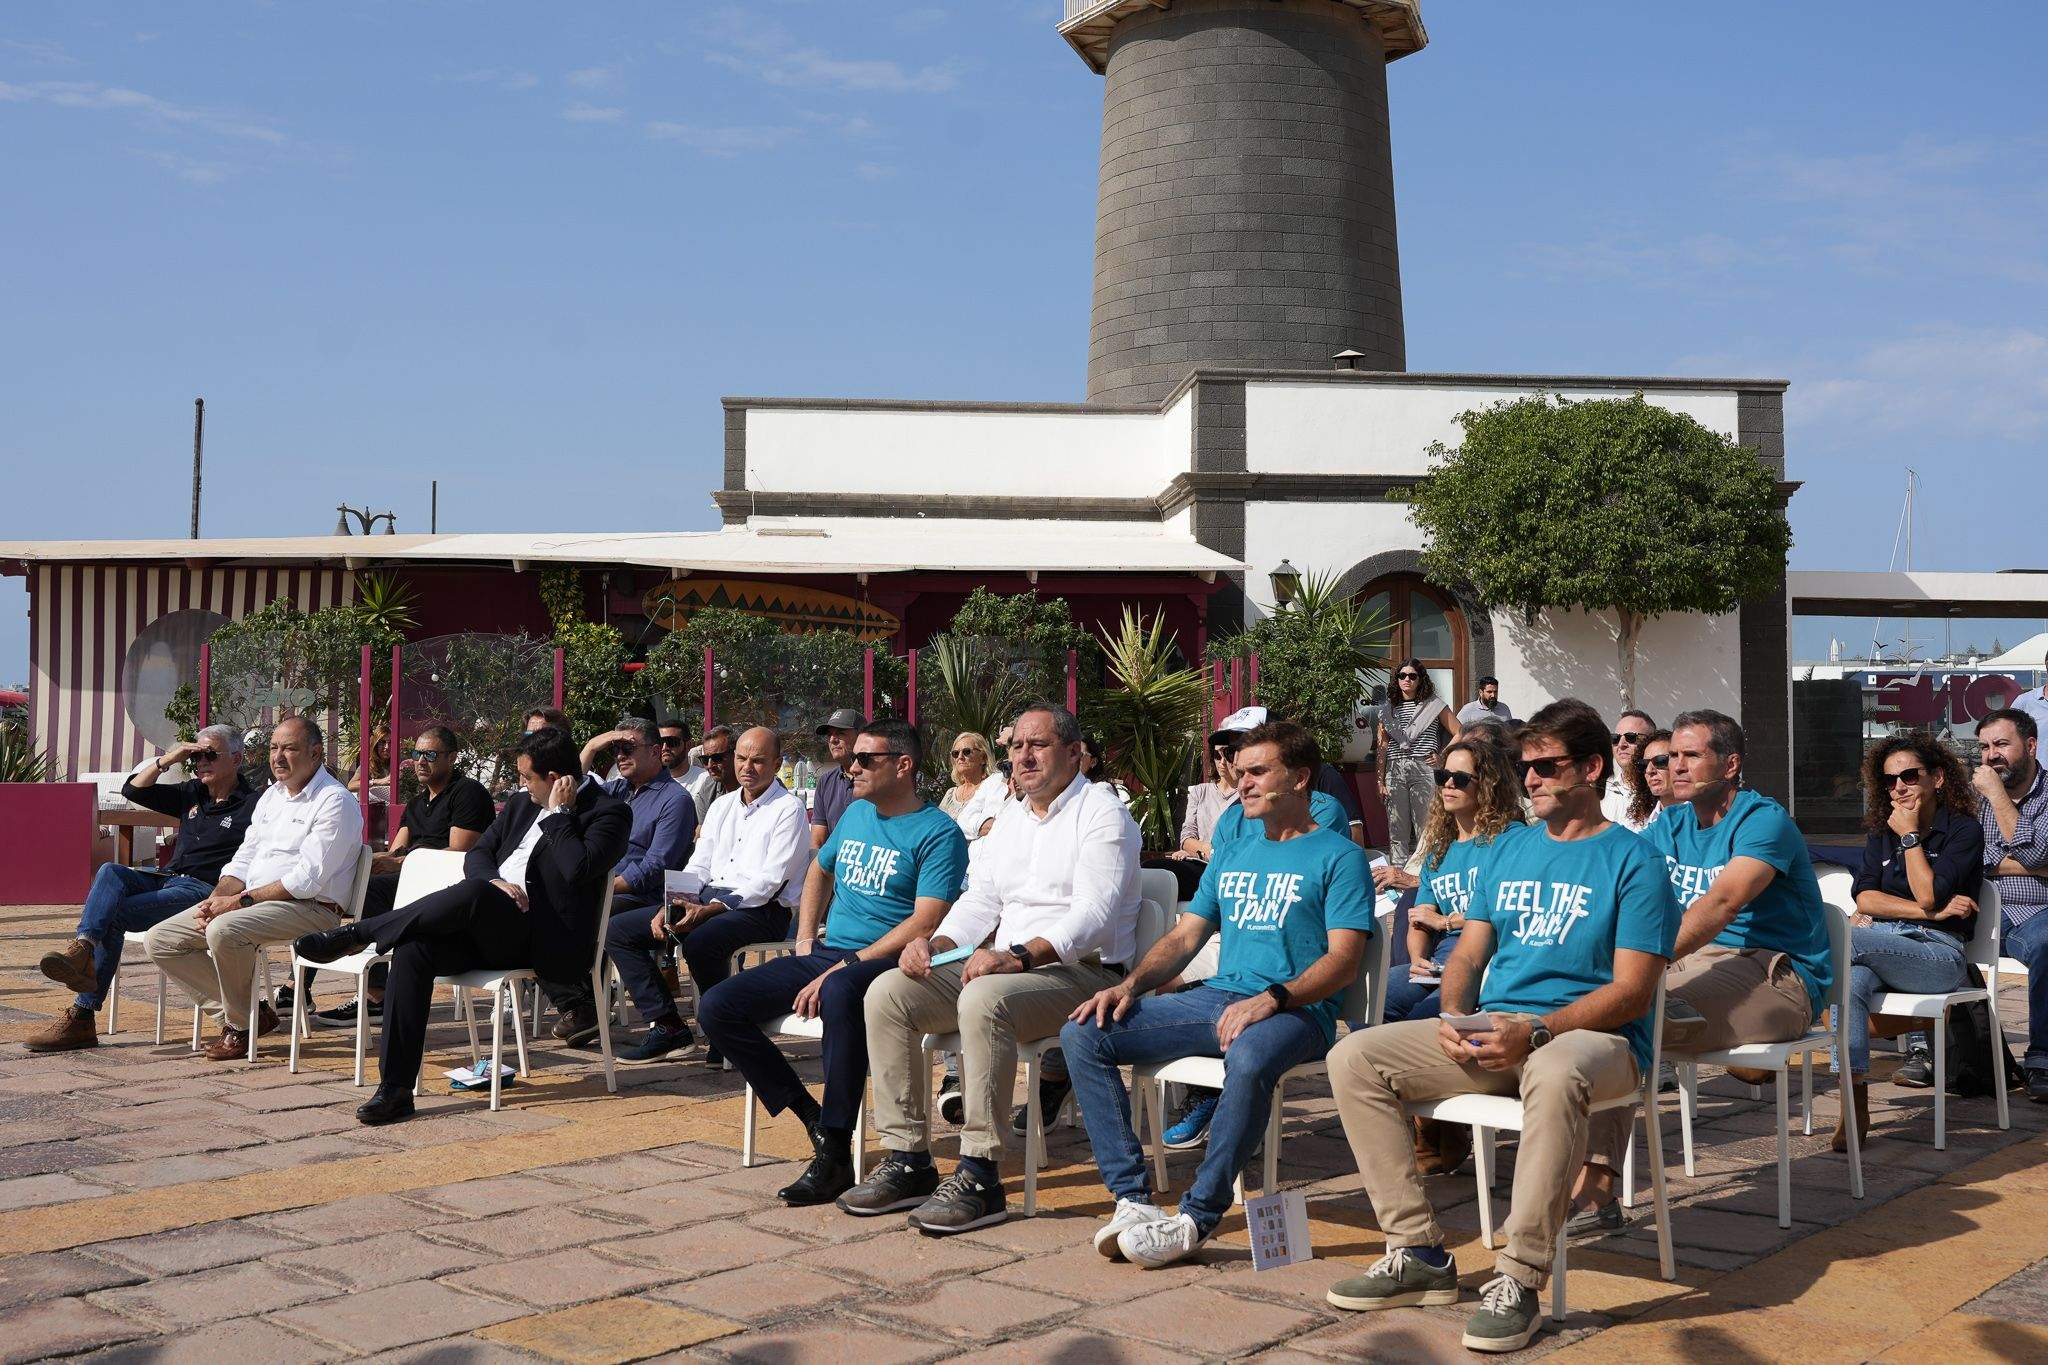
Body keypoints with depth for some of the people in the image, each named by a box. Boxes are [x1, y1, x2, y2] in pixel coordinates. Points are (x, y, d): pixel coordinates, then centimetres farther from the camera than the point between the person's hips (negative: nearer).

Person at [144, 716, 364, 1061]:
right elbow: (243, 860, 17)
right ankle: (241, 1007, 0)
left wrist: (242, 900, -19)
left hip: (310, 908, -9)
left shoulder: (334, 801, -10)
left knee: (224, 930, -34)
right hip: (253, 902, 9)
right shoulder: (271, 795, 19)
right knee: (160, 940, 0)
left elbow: (308, 879, -18)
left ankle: (240, 1023, -10)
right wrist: (215, 900, -3)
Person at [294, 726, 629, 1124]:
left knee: (474, 892, -34)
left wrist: (559, 813, -12)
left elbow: (579, 869, -21)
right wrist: (494, 881, -6)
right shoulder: (522, 803, 19)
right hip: (489, 932, 7)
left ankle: (357, 933, -16)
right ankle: (395, 1089, -18)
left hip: (545, 942, -7)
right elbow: (476, 855, 16)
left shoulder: (608, 812, -4)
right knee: (412, 948, -20)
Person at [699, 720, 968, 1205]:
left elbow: (926, 922, -18)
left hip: (885, 962, -8)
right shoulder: (856, 814, 16)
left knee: (840, 994, -43)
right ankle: (812, 1117, -5)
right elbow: (820, 871, 34)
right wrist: (805, 939, 18)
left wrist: (847, 965, -22)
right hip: (826, 952, 8)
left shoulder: (938, 833, -7)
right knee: (716, 1008, -9)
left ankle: (834, 1152, -33)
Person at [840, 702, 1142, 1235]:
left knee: (983, 999, -37)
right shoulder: (1012, 816, 21)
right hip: (1007, 965, 8)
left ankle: (979, 1176, -31)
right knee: (888, 992, -9)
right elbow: (980, 899, 17)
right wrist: (935, 944, -5)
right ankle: (908, 1160, -8)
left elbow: (1094, 912, -19)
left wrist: (1019, 956, -34)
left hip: (1083, 971, -8)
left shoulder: (1101, 813, -5)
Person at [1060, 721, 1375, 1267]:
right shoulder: (1231, 856, 24)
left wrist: (1271, 998, -25)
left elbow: (1343, 962, -9)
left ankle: (1198, 1217, -27)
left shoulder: (1338, 856, 2)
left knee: (1249, 1059, -42)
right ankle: (1134, 1198, -15)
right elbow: (1184, 936, 21)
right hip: (1215, 997, 7)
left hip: (1295, 1012, -6)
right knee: (1083, 1034, -11)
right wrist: (1130, 985, 1)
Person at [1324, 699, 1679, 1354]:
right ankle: (1418, 1253, -8)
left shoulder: (1633, 860, -2)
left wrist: (1535, 1031, -24)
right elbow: (1469, 953, 17)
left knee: (1555, 1074, -43)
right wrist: (1453, 1016, -6)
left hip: (1593, 1035, -6)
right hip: (1493, 1031, 7)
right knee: (1353, 1057, -11)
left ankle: (1518, 1279, -31)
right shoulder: (1510, 847, 18)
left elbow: (1633, 990, -10)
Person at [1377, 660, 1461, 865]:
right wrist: (1380, 780, 7)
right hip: (1395, 771, 3)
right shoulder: (1389, 708, 15)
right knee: (1397, 829, 4)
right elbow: (1382, 748, 13)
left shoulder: (1433, 705, 6)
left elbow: (1459, 733, 4)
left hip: (1423, 769, -3)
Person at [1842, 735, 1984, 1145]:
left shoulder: (1964, 830, 7)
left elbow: (1928, 895, -8)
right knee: (1851, 980, -35)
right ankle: (1855, 1101, -40)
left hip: (1938, 953, -4)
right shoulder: (1881, 834, 22)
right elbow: (1864, 898, 5)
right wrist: (1931, 913, -6)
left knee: (1848, 938, -35)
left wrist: (1910, 836, -1)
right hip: (1882, 946, 4)